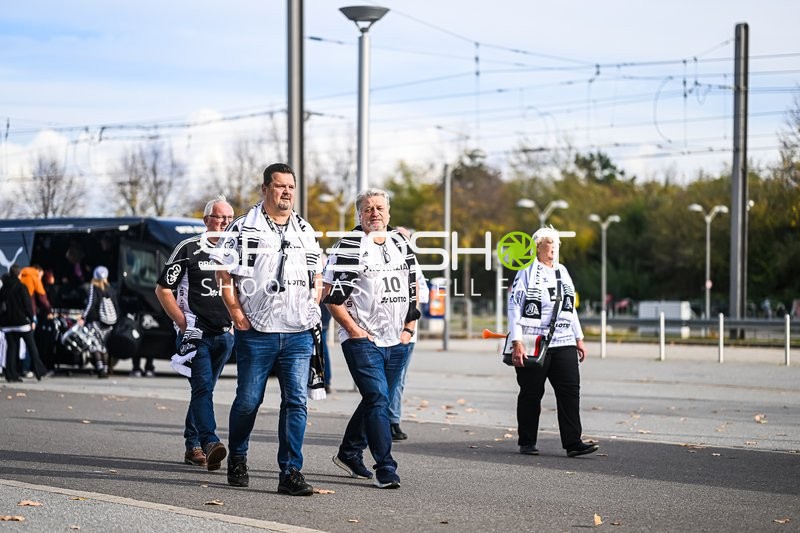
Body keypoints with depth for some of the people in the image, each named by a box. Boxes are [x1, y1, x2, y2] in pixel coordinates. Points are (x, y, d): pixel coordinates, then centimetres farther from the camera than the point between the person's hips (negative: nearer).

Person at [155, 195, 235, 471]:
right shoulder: (189, 249, -4)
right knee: (203, 387, -17)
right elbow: (163, 289, -2)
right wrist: (183, 323, -9)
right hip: (195, 333, -5)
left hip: (224, 335, 5)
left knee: (203, 389, 13)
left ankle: (192, 446, 20)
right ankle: (210, 443, -27)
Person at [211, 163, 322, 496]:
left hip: (298, 334, 3)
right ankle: (237, 459, 27)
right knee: (248, 400, 5)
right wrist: (236, 311, -9)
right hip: (256, 332, -3)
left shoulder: (305, 231, 14)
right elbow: (224, 272, -2)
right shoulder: (244, 228, 0)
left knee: (296, 401, -5)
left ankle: (291, 473, -4)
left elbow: (316, 275, 23)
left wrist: (313, 309, 9)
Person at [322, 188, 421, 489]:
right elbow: (331, 296, -8)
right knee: (378, 398, -14)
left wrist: (409, 327, 11)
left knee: (376, 400, 14)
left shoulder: (402, 245, 12)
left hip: (397, 341, 6)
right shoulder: (348, 247, -6)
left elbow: (413, 289, 21)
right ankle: (386, 469, -13)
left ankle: (349, 453, 32)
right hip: (362, 340, -6)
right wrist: (354, 330, -11)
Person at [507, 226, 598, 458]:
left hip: (563, 344, 5)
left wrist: (579, 338, 19)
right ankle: (527, 443, 14)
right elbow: (514, 307, -7)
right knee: (531, 394, 3)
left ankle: (573, 443, -6)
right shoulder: (527, 273, -3)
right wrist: (517, 342, -15)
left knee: (570, 391, -5)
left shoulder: (562, 272, 16)